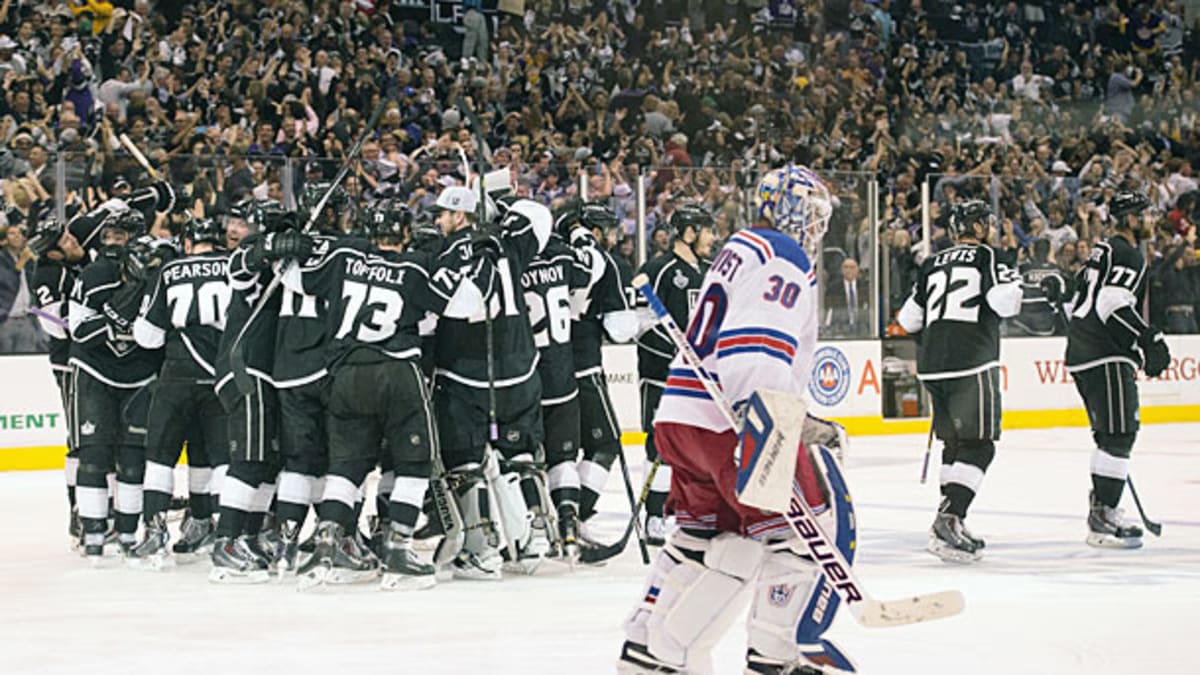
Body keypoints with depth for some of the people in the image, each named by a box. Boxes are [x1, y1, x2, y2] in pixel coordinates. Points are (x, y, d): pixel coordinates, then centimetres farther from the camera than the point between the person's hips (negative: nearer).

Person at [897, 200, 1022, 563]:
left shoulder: (932, 264, 17)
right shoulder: (986, 256, 1)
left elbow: (909, 320, 19)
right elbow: (1004, 301, -14)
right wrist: (1013, 284, 8)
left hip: (932, 365, 7)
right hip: (972, 361, -7)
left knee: (955, 441, 18)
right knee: (978, 444, -7)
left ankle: (950, 520, 17)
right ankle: (950, 517, -22)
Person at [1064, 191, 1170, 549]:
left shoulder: (1103, 251, 21)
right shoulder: (1127, 255, -11)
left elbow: (1079, 303, 25)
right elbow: (1114, 307, -23)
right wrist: (1148, 340, -22)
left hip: (1081, 354, 11)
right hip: (1106, 357, -11)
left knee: (1111, 434, 18)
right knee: (1119, 434, -13)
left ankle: (1101, 508, 25)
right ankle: (1103, 518, -18)